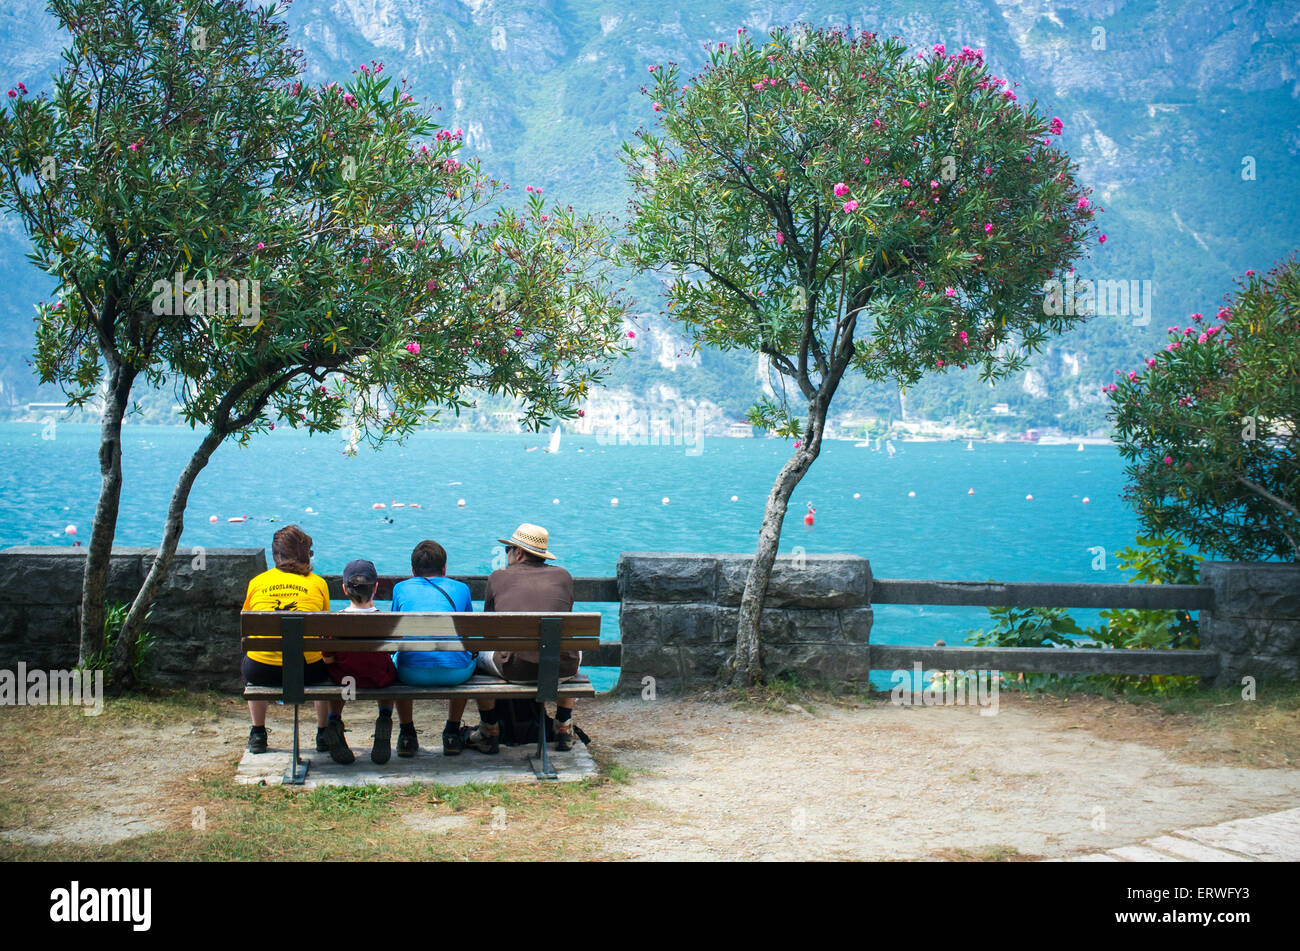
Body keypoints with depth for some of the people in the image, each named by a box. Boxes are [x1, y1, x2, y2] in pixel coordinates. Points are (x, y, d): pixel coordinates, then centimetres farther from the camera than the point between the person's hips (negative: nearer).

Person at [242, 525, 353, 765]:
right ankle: (324, 732, 34)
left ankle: (258, 734, 37)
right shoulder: (318, 583, 9)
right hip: (307, 671, 0)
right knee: (326, 665, 35)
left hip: (263, 671, 0)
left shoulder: (257, 582, 11)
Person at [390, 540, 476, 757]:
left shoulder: (401, 588, 19)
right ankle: (452, 734, 34)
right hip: (455, 673, 0)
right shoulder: (461, 588, 19)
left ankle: (407, 734, 33)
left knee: (395, 658, 35)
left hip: (413, 673, 0)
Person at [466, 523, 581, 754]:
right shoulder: (563, 576, 13)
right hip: (561, 670, 2)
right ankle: (564, 731, 36)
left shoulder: (498, 577, 8)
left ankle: (490, 734, 33)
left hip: (515, 669, -2)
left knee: (477, 654, 29)